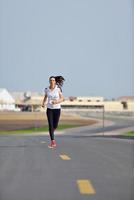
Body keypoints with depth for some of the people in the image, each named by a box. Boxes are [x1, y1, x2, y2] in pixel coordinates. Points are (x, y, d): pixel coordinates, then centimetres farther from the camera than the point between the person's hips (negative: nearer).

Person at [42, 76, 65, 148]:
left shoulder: (58, 89, -9)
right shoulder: (46, 89, -2)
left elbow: (62, 98, -4)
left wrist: (57, 102, -24)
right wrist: (43, 103, 0)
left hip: (57, 109, 0)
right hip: (49, 109, 0)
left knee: (55, 125, 9)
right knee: (50, 125, -12)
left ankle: (51, 133, 47)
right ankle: (53, 142, -8)